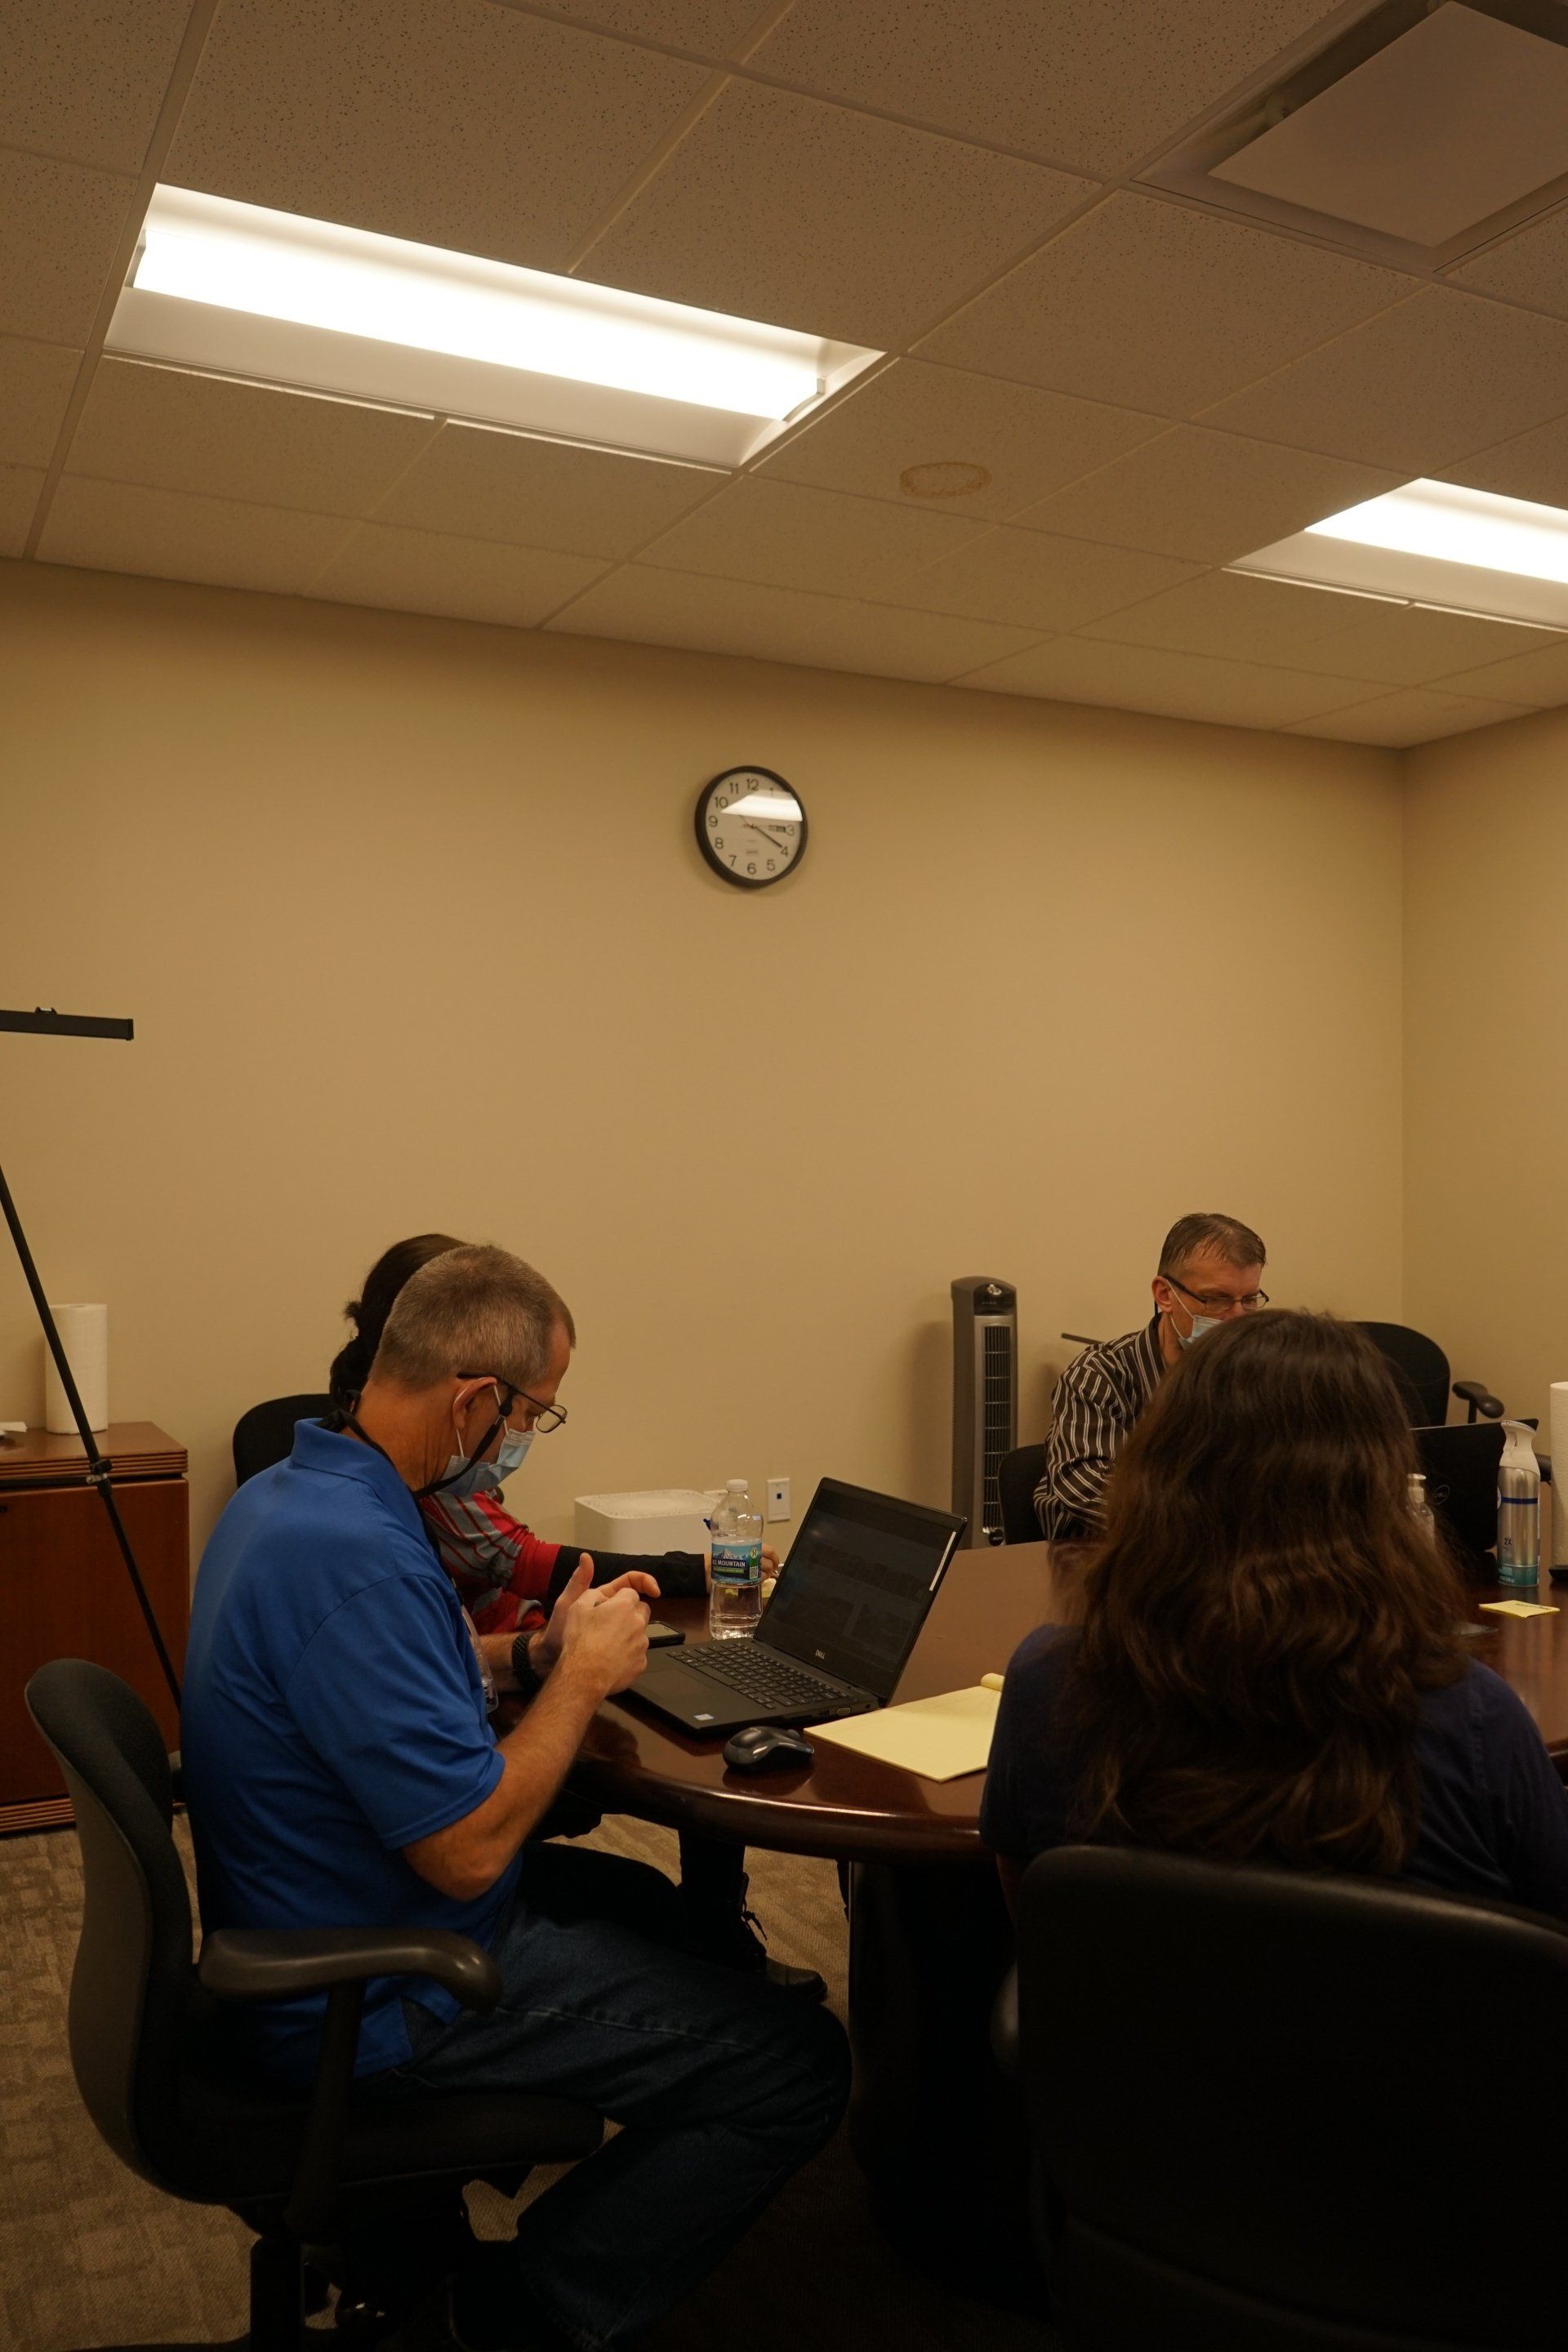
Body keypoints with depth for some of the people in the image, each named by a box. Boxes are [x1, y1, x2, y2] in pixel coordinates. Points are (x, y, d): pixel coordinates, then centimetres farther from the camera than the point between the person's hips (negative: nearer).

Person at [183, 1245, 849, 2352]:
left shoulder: (286, 1490, 1)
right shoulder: (356, 1556, -32)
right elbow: (470, 1850, -30)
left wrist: (533, 1653, 4)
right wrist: (584, 1676, -16)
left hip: (313, 1924, 10)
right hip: (384, 1999, -10)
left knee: (656, 1906, 30)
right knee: (799, 2063, -9)